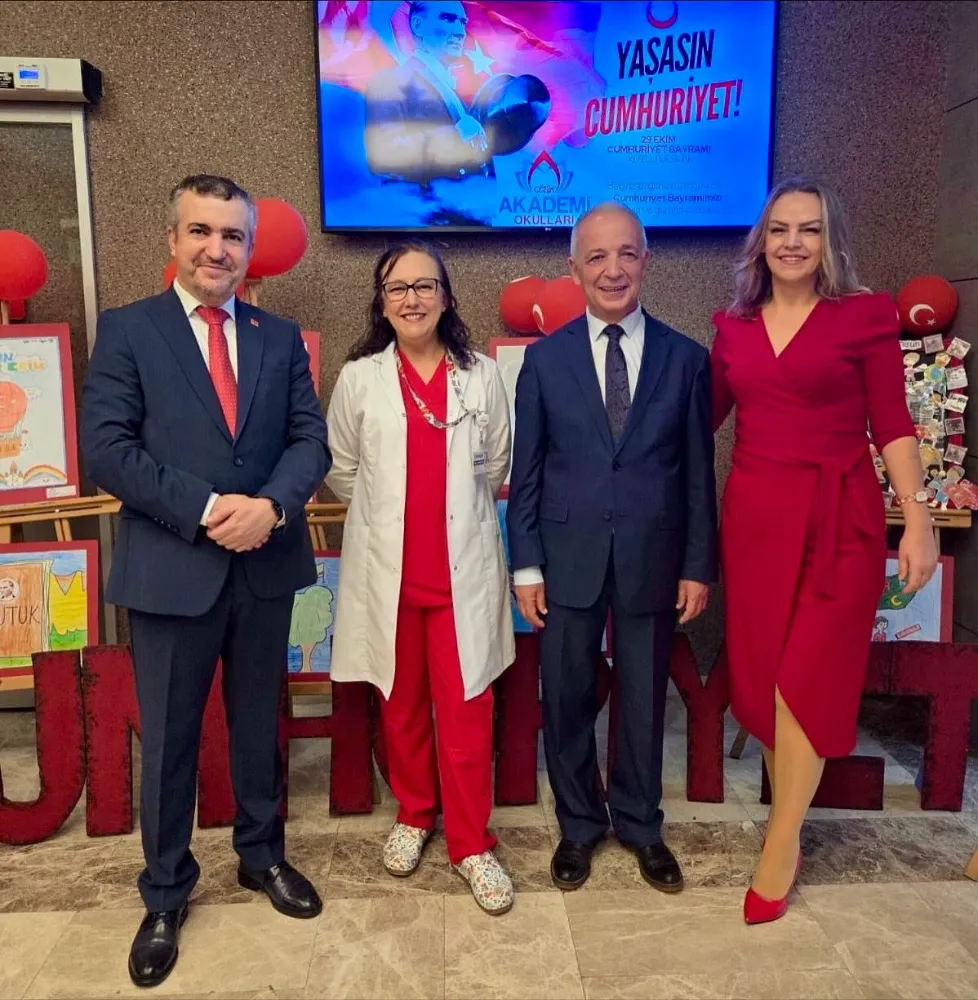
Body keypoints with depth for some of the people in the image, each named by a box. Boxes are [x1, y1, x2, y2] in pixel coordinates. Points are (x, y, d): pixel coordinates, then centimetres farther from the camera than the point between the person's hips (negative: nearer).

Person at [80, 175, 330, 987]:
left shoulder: (281, 337, 7)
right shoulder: (127, 329, -2)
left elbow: (311, 439, 1)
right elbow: (106, 448, -11)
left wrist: (270, 505, -18)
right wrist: (205, 509, -19)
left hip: (266, 566, 3)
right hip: (172, 569, -2)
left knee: (259, 724, 18)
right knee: (168, 740, 11)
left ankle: (262, 855, 39)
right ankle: (165, 895, 31)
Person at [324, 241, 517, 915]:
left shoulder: (482, 376, 0)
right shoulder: (360, 378, -1)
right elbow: (340, 471, 9)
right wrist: (385, 514, 10)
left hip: (464, 569, 0)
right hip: (388, 571, 1)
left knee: (466, 711, 3)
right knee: (401, 705, 15)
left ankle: (471, 842, 20)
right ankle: (414, 814, 37)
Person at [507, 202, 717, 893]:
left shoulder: (687, 358, 2)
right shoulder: (545, 358, 1)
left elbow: (699, 473, 3)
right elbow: (526, 471, 1)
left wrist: (699, 566, 1)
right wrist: (525, 566, -2)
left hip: (652, 561, 0)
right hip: (569, 559, 0)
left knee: (644, 702, 13)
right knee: (568, 702, 10)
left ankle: (641, 827, 35)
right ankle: (579, 826, 32)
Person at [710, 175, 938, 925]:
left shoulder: (865, 315, -2)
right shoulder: (735, 325, 8)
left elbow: (893, 425, -4)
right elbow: (703, 417, 14)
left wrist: (919, 518, -8)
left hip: (840, 519, -4)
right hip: (754, 517, 4)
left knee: (805, 679, -2)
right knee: (763, 679, 8)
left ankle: (780, 845, 16)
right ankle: (792, 823, 28)